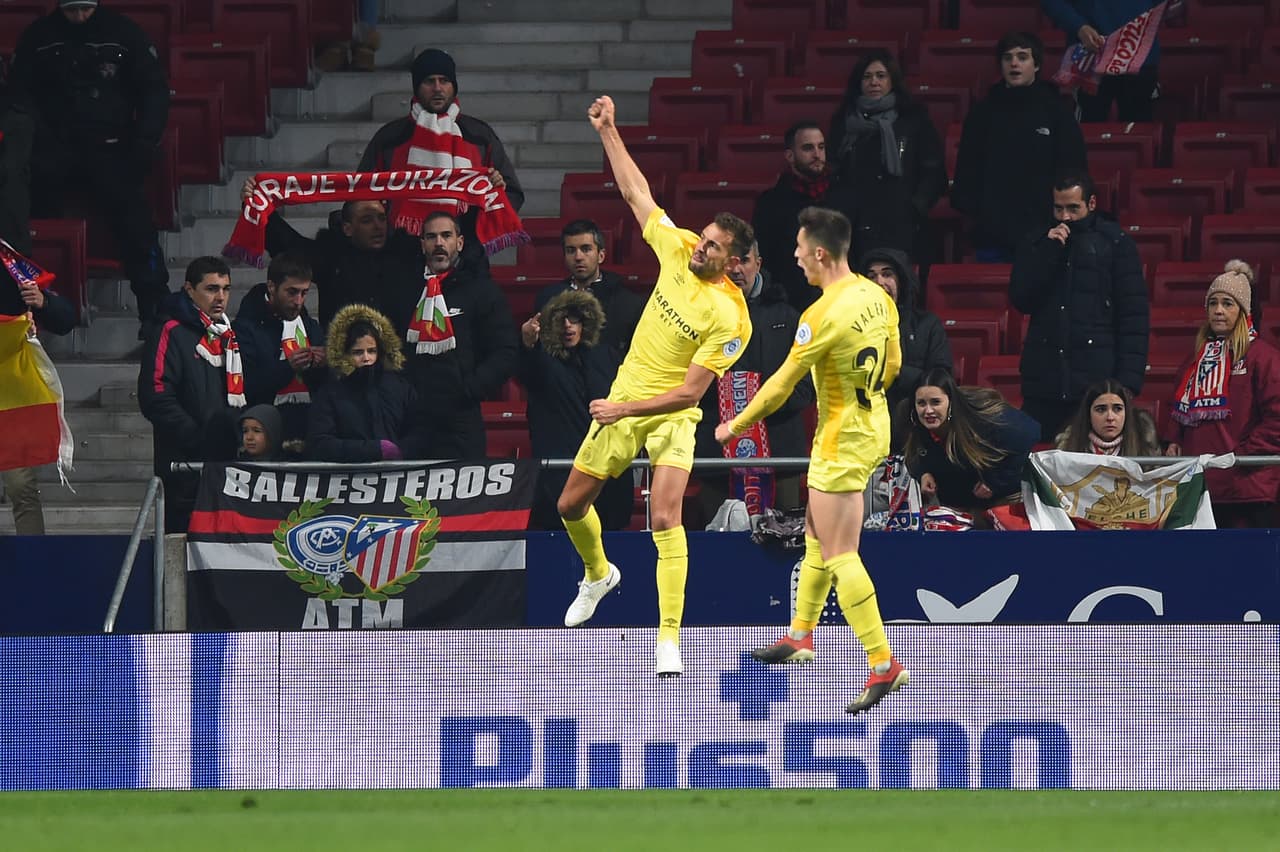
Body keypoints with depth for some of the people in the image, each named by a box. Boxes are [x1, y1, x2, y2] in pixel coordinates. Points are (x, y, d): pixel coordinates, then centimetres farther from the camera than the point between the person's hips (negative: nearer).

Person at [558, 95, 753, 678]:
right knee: (571, 506, 14)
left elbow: (690, 392, -24)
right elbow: (636, 193, 5)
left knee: (666, 520, -23)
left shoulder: (730, 319, -24)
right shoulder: (678, 249, -8)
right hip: (621, 402, 6)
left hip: (671, 414, -6)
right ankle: (598, 574, 47)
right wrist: (608, 132, 2)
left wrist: (626, 409, -27)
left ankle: (669, 639, -22)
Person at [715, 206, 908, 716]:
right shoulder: (876, 297, 0)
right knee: (816, 534, 23)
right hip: (873, 429, 9)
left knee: (840, 556, -6)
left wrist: (738, 425, -1)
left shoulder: (822, 315, -24)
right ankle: (800, 637, 36)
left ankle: (883, 664, -10)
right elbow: (892, 364, 12)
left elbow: (782, 383, -15)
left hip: (842, 443, -9)